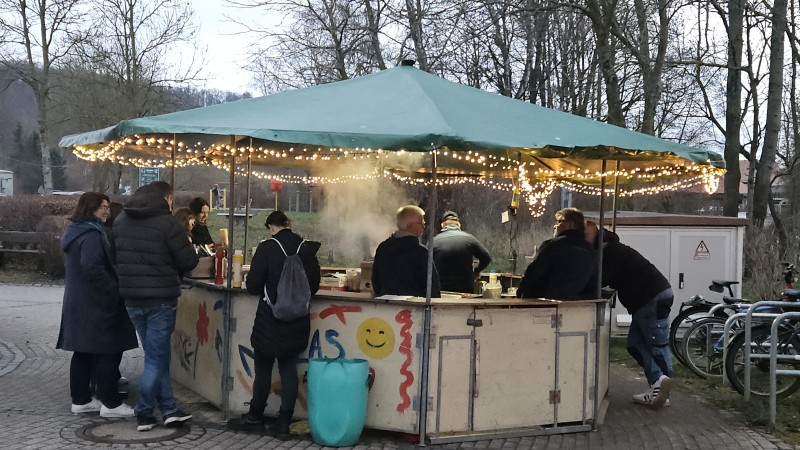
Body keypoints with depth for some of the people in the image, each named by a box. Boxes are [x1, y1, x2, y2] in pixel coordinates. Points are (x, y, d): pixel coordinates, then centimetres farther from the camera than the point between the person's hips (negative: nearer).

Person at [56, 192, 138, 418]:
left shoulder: (75, 231, 15)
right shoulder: (91, 234, -17)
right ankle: (110, 403, -1)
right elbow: (92, 267, -29)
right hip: (95, 303, -10)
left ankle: (80, 400, 18)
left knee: (83, 351, 13)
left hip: (78, 302, 10)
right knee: (108, 351, -5)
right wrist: (112, 291, -19)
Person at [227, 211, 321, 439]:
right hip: (297, 320, 3)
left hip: (269, 319, -3)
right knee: (288, 368, 9)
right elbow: (314, 286, 8)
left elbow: (253, 285, -12)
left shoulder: (267, 248, -13)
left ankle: (255, 417, 24)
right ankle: (283, 423, 8)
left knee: (263, 369, 10)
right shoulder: (307, 250, -1)